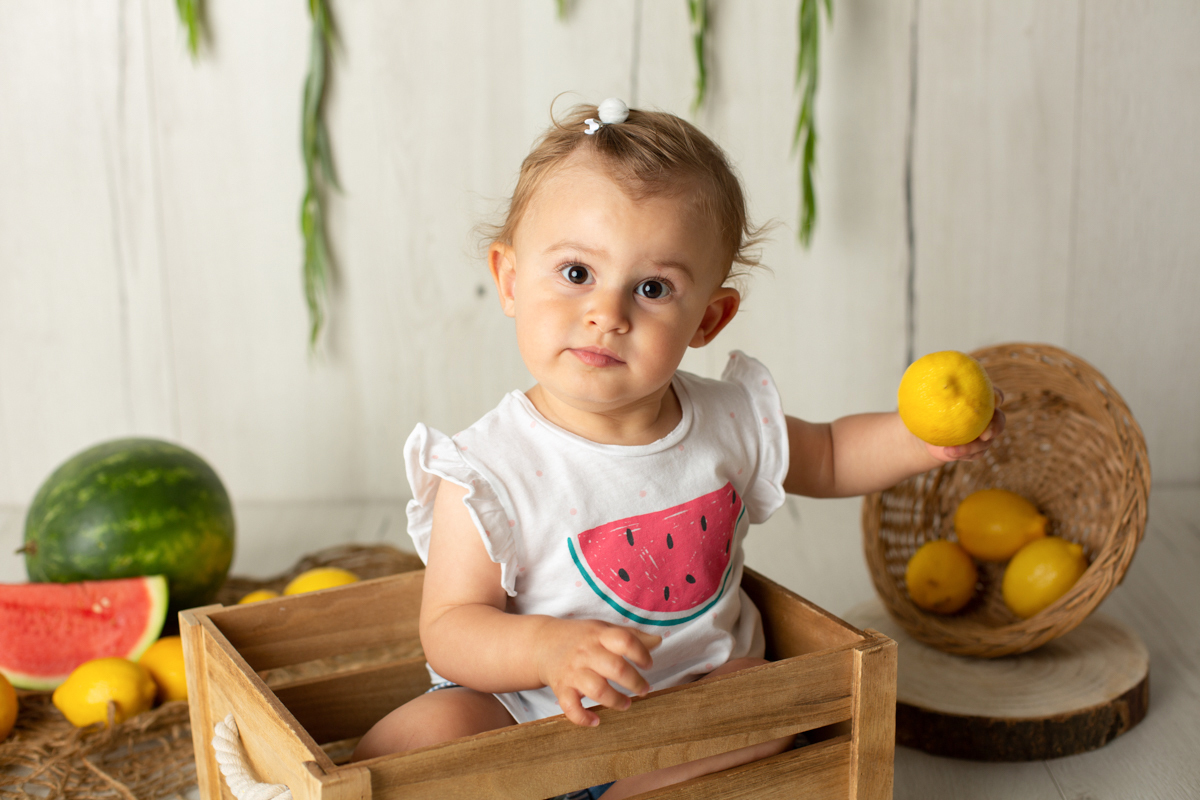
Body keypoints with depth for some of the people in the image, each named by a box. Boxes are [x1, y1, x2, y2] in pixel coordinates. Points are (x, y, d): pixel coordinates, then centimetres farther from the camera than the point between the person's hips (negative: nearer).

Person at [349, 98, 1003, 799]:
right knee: (424, 738, -29)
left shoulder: (731, 422, -6)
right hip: (528, 711, -4)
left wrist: (924, 439, -5)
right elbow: (450, 628, -17)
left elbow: (826, 458, 14)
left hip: (696, 699, 5)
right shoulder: (491, 472, -21)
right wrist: (549, 648, -37)